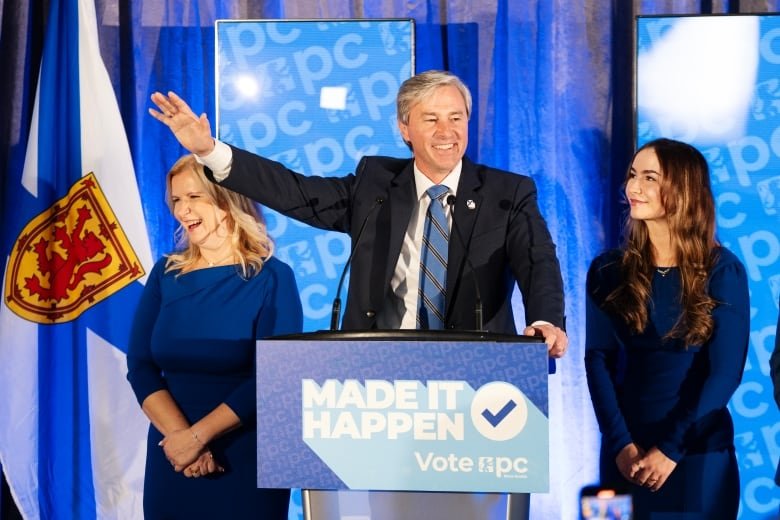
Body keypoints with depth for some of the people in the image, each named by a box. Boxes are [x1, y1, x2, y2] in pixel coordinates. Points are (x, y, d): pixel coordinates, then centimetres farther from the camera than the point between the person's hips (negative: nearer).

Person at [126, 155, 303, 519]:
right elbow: (140, 367, -1)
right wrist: (177, 434, -16)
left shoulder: (272, 278, -7)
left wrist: (197, 436, -19)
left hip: (246, 460, -3)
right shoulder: (165, 274, 4)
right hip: (171, 457, 4)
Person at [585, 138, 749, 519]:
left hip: (699, 452, -2)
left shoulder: (722, 271, -5)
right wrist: (620, 443, -14)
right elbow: (598, 360, -3)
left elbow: (726, 370, -10)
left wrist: (671, 448, -15)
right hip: (625, 450, 2)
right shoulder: (609, 270, 1)